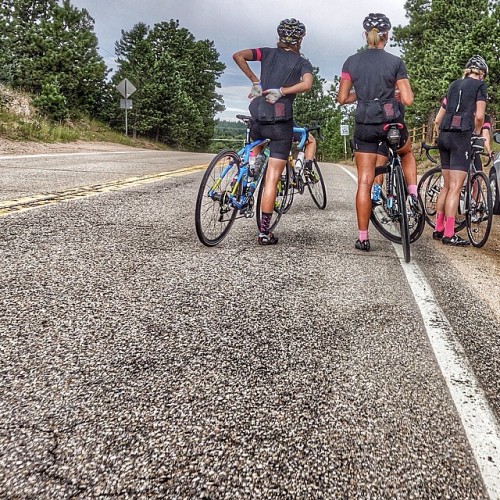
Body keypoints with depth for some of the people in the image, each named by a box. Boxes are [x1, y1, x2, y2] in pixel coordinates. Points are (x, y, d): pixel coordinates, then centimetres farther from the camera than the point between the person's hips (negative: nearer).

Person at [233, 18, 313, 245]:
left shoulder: (268, 53, 13)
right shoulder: (302, 62, 7)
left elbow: (238, 55, 1)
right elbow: (306, 84, -14)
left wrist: (255, 81, 5)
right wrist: (280, 91, -10)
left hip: (258, 118, 3)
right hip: (281, 122, -3)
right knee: (272, 178, -4)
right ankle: (264, 231, -4)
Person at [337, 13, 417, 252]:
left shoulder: (351, 61, 2)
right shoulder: (395, 62, -4)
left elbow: (342, 98, 2)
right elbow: (408, 100, -7)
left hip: (364, 126, 1)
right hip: (392, 124, -1)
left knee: (364, 182, 4)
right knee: (407, 151, 33)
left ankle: (363, 238, 4)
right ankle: (414, 196, 21)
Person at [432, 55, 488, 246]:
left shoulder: (454, 85, 19)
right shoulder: (479, 85, 2)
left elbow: (438, 119, 17)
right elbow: (479, 116, -8)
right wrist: (477, 135, 9)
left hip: (444, 136, 6)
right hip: (462, 136, -6)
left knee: (447, 185, 13)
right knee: (455, 187, -7)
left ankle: (438, 229, 17)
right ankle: (449, 235, -7)